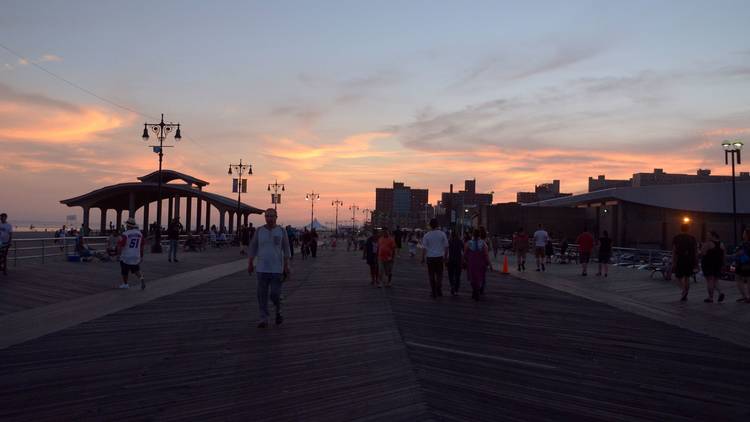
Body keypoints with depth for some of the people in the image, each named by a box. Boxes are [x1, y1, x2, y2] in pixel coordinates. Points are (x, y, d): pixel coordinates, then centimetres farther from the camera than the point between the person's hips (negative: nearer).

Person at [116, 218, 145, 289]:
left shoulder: (125, 234, -15)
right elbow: (142, 246, 9)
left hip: (126, 256, -4)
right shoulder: (140, 233, 3)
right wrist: (141, 256, 18)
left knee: (124, 271, 14)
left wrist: (118, 253, 2)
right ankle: (141, 278, -10)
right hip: (136, 256, 4)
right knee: (136, 270, 16)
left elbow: (120, 246, -14)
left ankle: (125, 284, 27)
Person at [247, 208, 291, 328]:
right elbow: (253, 247, 7)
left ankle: (278, 311, 26)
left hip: (277, 269, -2)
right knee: (262, 295, 0)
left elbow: (286, 249, 2)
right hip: (262, 269, 2)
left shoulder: (281, 231, 1)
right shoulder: (259, 230, 4)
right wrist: (250, 263, 1)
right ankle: (264, 319, 9)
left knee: (275, 294, -4)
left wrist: (286, 266, -3)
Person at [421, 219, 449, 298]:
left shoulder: (426, 235, -6)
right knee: (439, 274, 15)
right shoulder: (442, 234, -2)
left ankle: (434, 293, 11)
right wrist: (445, 256, 13)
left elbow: (424, 248, -7)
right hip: (439, 257, 1)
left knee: (431, 275, 8)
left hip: (430, 257, -1)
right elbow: (446, 246, 1)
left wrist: (423, 258, 3)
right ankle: (439, 290, 11)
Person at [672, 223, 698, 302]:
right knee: (687, 277, 12)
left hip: (680, 260, -2)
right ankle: (684, 296, 9)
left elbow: (674, 251, -7)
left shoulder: (676, 238, -1)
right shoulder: (692, 238, 6)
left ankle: (684, 290, -21)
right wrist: (696, 263, 6)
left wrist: (673, 263, -8)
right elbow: (696, 251, 3)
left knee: (679, 277, 7)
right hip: (690, 260, 3)